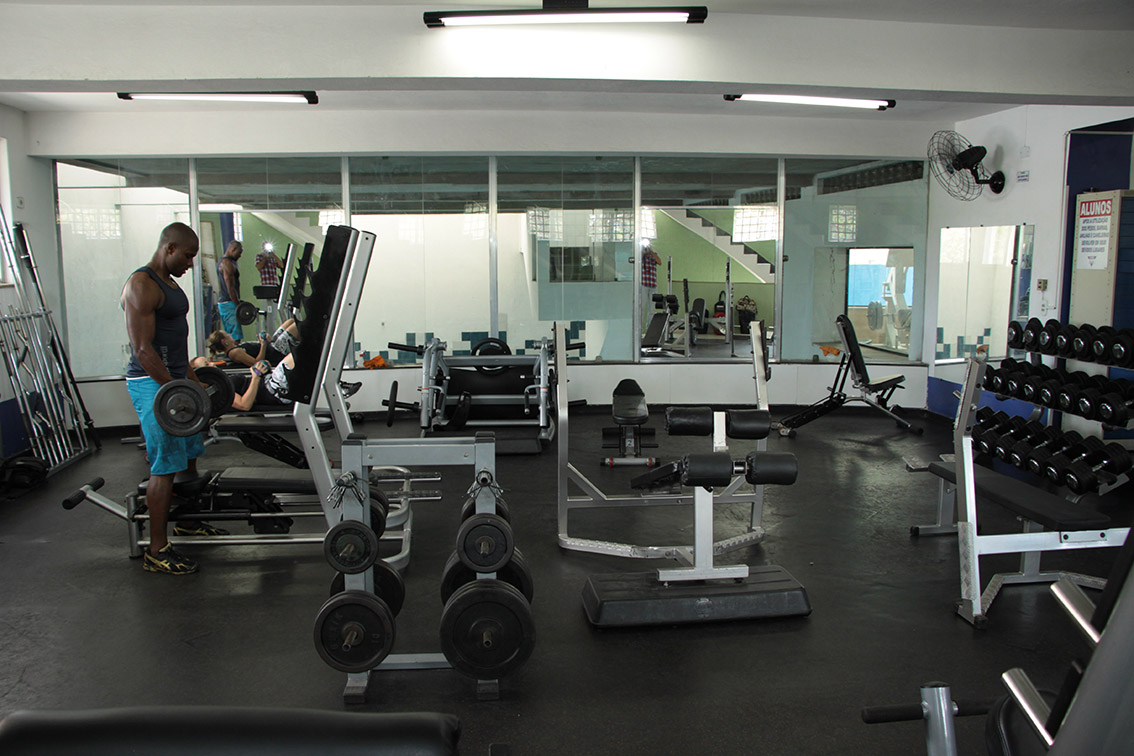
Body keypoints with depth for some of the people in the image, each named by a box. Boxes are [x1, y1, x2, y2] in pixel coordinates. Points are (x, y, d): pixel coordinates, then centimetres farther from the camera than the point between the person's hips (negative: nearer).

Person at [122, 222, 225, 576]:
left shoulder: (169, 283, 16)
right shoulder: (141, 285, -16)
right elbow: (142, 349, -21)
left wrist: (193, 380, 21)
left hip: (174, 380, 10)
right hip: (152, 385, -10)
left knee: (189, 457, 19)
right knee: (165, 467, -8)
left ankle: (187, 521, 36)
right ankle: (157, 551, -1)